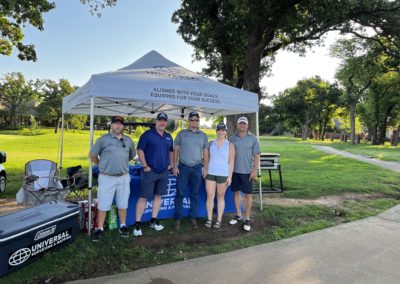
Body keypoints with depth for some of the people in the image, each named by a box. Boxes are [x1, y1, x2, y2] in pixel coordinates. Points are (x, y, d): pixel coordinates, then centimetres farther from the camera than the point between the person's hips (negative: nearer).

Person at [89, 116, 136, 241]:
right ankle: (100, 229, 18)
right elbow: (92, 155, 3)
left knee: (123, 203, 13)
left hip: (124, 177, 3)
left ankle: (123, 226, 28)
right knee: (103, 204, 4)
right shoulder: (103, 139, -5)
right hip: (107, 178, -3)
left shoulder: (128, 140, 7)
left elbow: (132, 155, 21)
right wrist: (102, 166, 7)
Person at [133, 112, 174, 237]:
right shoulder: (147, 134, -6)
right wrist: (145, 166, -14)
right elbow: (140, 150, -10)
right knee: (143, 197, -3)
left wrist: (171, 163, 11)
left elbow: (171, 151, 22)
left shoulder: (168, 136, 11)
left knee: (158, 196, 12)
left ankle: (153, 221, 25)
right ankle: (137, 224, 6)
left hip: (163, 172, 6)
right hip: (150, 171, -6)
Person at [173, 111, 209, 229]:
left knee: (195, 194, 8)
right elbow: (176, 150, 3)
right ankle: (178, 219, 10)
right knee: (180, 193, 0)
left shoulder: (203, 135, 9)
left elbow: (205, 152, 10)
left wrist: (206, 168, 4)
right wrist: (175, 166, -3)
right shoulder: (181, 134, 4)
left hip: (197, 168, 2)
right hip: (183, 167, -2)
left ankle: (193, 218, 18)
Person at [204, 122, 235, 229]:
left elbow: (231, 161, -1)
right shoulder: (211, 143, 8)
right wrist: (205, 171, 7)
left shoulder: (230, 145, 0)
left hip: (223, 174, -2)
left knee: (220, 197, 6)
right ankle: (209, 219, 12)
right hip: (210, 173, 2)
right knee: (210, 196, 0)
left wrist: (230, 176, -6)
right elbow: (208, 158, 13)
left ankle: (219, 220, 15)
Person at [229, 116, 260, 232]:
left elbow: (257, 156, -3)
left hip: (247, 171, -3)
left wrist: (255, 170, -10)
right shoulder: (233, 138, 5)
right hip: (235, 171, 3)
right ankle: (238, 215, 27)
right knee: (236, 192, 11)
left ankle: (247, 219, 15)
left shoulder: (253, 139, -2)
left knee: (248, 194, 3)